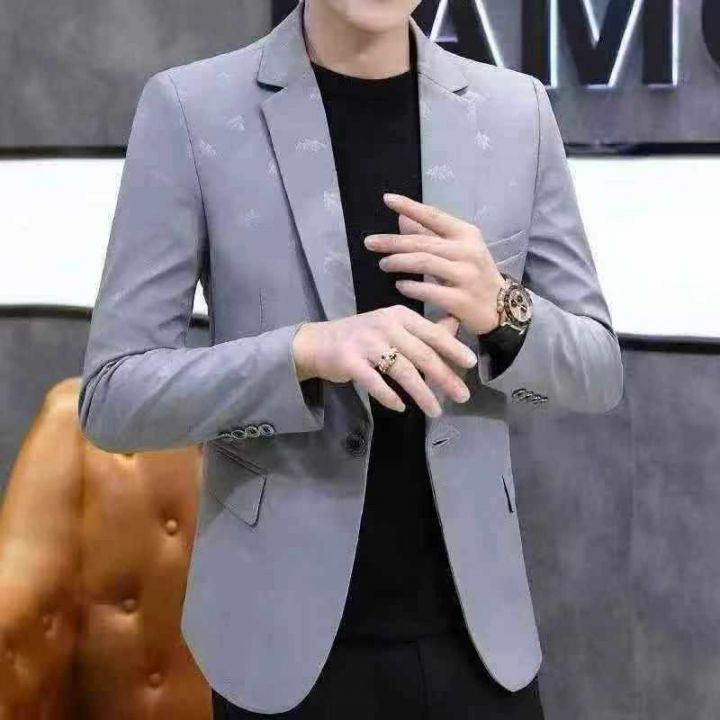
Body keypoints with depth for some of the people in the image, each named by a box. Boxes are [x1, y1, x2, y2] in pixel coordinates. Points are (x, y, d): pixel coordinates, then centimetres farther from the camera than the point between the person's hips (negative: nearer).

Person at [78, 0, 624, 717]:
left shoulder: (515, 110, -1)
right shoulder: (190, 108, -9)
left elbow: (597, 373, 4)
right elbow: (113, 396, -9)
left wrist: (502, 308, -17)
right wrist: (308, 350, -26)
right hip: (291, 633, -2)